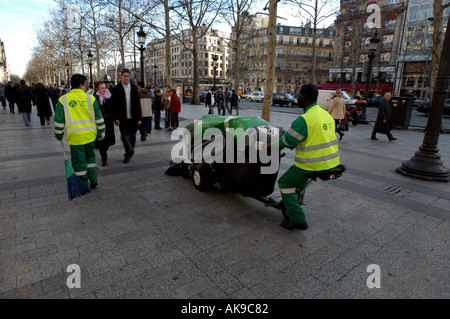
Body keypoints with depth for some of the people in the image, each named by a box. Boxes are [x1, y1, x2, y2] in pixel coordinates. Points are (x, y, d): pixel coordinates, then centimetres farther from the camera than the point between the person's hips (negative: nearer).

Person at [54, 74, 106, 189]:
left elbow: (59, 120, 1)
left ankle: (83, 185, 18)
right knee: (90, 156, 21)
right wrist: (101, 131, 11)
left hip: (75, 136, -1)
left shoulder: (63, 100, -1)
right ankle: (93, 179, 18)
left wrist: (58, 134, 13)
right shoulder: (90, 98, -1)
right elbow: (99, 117, 2)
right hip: (90, 134, 2)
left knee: (79, 160, 9)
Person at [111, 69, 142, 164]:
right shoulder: (116, 88, 1)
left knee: (132, 135, 11)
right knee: (125, 136, -1)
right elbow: (114, 105, -1)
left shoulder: (134, 88, 7)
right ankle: (129, 153, 9)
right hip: (122, 118, -2)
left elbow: (138, 103, 7)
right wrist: (116, 118, -8)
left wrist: (139, 118, 2)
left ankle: (129, 153, 30)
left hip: (133, 117, 2)